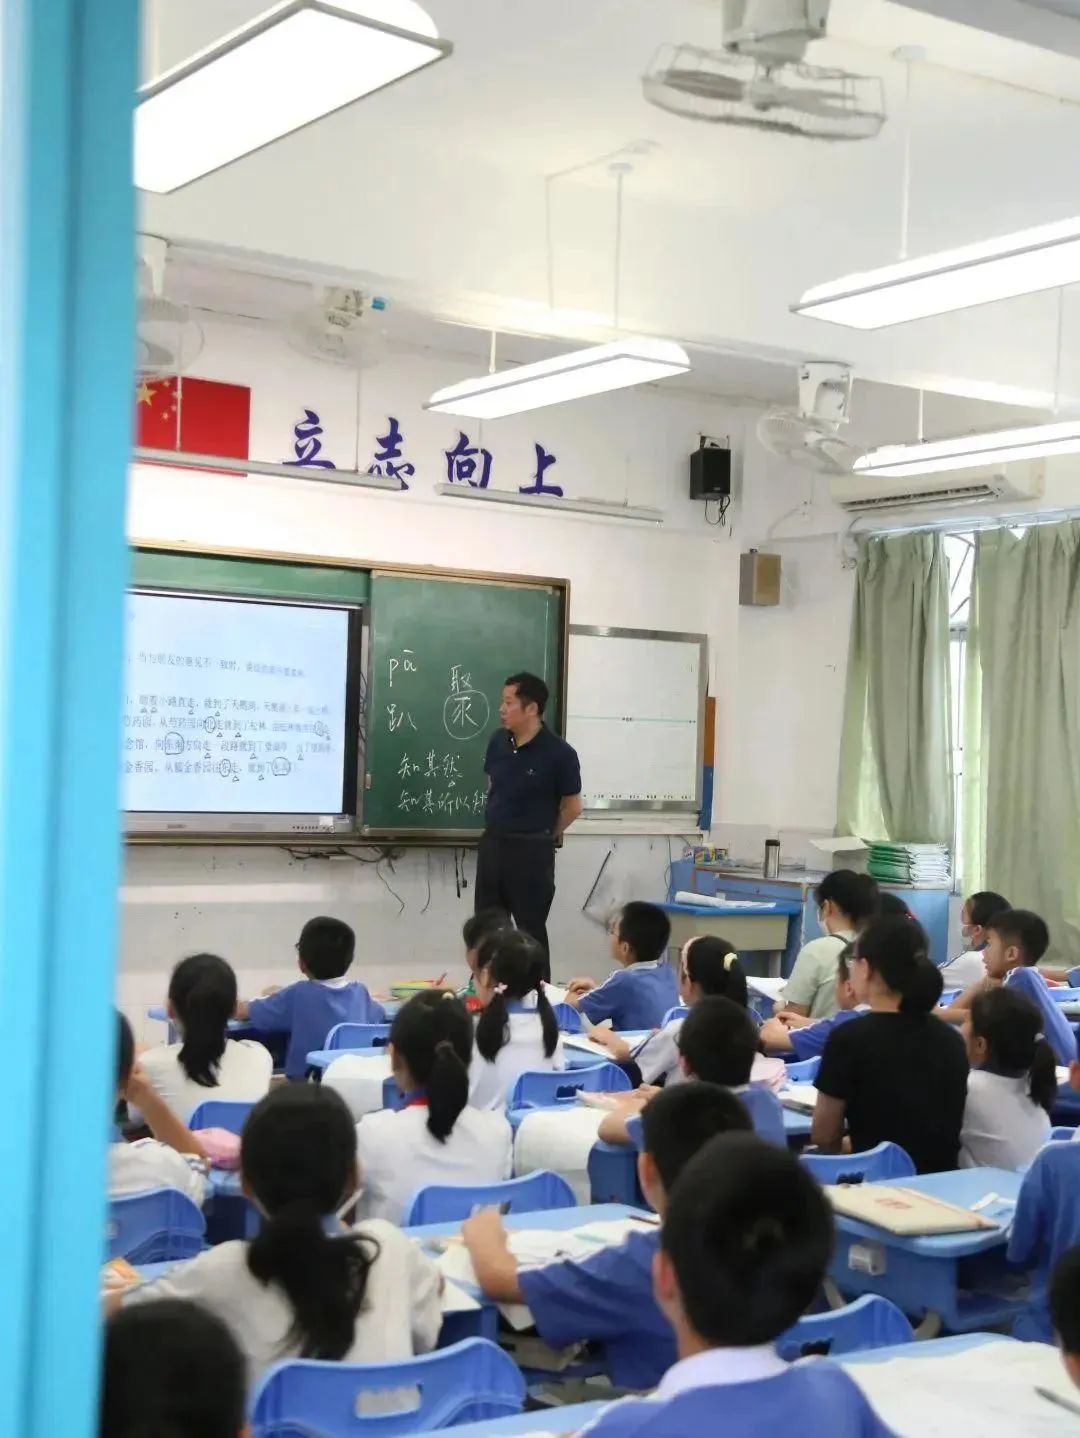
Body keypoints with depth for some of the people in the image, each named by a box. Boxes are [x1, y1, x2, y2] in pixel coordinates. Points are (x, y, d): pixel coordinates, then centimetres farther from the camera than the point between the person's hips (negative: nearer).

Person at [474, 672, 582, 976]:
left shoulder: (559, 753, -16)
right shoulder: (498, 741, 0)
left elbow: (572, 806, -6)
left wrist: (545, 837, 6)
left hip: (531, 850, -6)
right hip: (492, 843, 6)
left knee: (530, 929, 3)